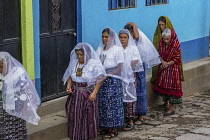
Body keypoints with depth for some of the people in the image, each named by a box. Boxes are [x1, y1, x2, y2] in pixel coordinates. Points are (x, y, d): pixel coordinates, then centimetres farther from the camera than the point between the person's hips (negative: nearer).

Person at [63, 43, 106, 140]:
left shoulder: (94, 63, -10)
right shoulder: (74, 63, 5)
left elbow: (99, 80, -11)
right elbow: (70, 76, 13)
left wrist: (94, 93, -18)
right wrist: (69, 86, -5)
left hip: (88, 94, -4)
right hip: (75, 93, 4)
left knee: (89, 116, 3)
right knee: (74, 115, 7)